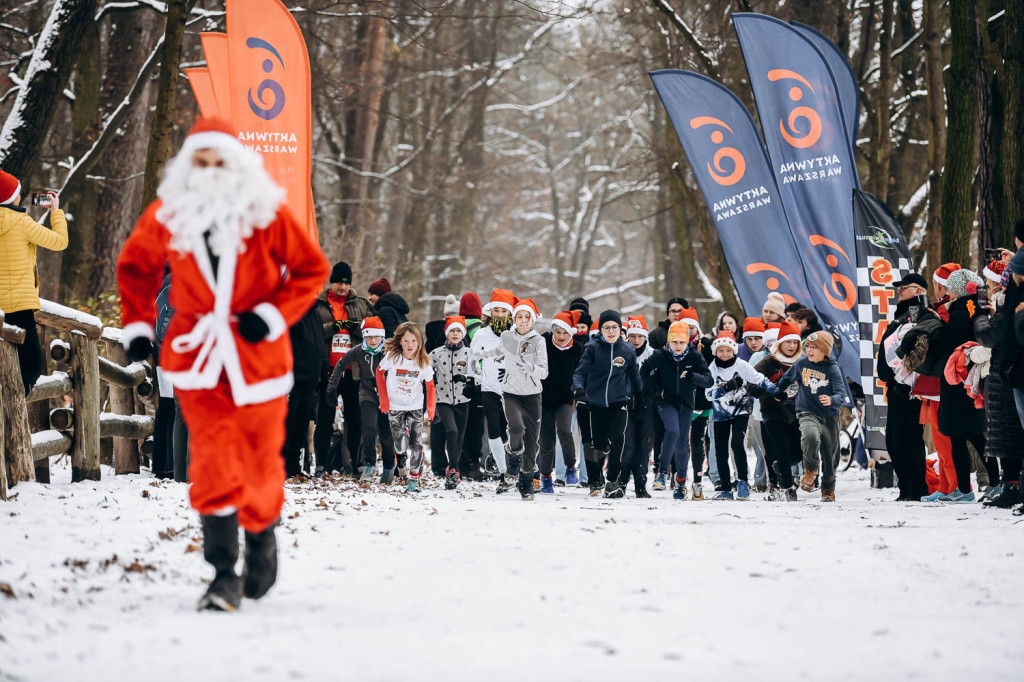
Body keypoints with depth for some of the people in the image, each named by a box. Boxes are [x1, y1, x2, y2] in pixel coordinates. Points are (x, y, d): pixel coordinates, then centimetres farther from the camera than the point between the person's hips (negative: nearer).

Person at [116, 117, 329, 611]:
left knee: (259, 460, 9)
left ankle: (263, 536, 40)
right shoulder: (165, 217, -1)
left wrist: (273, 315, -12)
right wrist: (137, 325, 6)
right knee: (213, 460, -13)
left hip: (257, 350, 0)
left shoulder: (266, 214, -7)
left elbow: (312, 268, 1)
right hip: (197, 354, 1)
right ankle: (224, 575, -11)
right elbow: (135, 266, 17)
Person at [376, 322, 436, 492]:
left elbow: (430, 387, -1)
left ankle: (414, 479, 4)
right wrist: (384, 399, -2)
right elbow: (380, 373, 2)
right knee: (401, 445, -9)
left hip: (415, 408, 1)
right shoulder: (392, 357, -14)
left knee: (416, 444, -6)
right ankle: (402, 466, 22)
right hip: (394, 407, -1)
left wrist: (431, 409, -12)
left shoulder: (424, 362, -10)